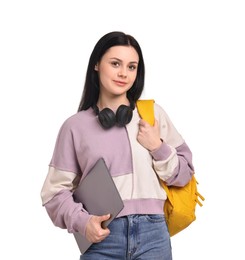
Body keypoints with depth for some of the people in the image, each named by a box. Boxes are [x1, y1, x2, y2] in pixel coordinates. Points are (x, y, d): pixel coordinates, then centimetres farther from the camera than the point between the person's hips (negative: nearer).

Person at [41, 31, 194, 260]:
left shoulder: (153, 113, 5)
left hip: (152, 234, 1)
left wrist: (158, 147, -6)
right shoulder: (75, 125, 0)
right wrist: (81, 222, -14)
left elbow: (184, 174, 9)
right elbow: (56, 190, 2)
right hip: (101, 239, -1)